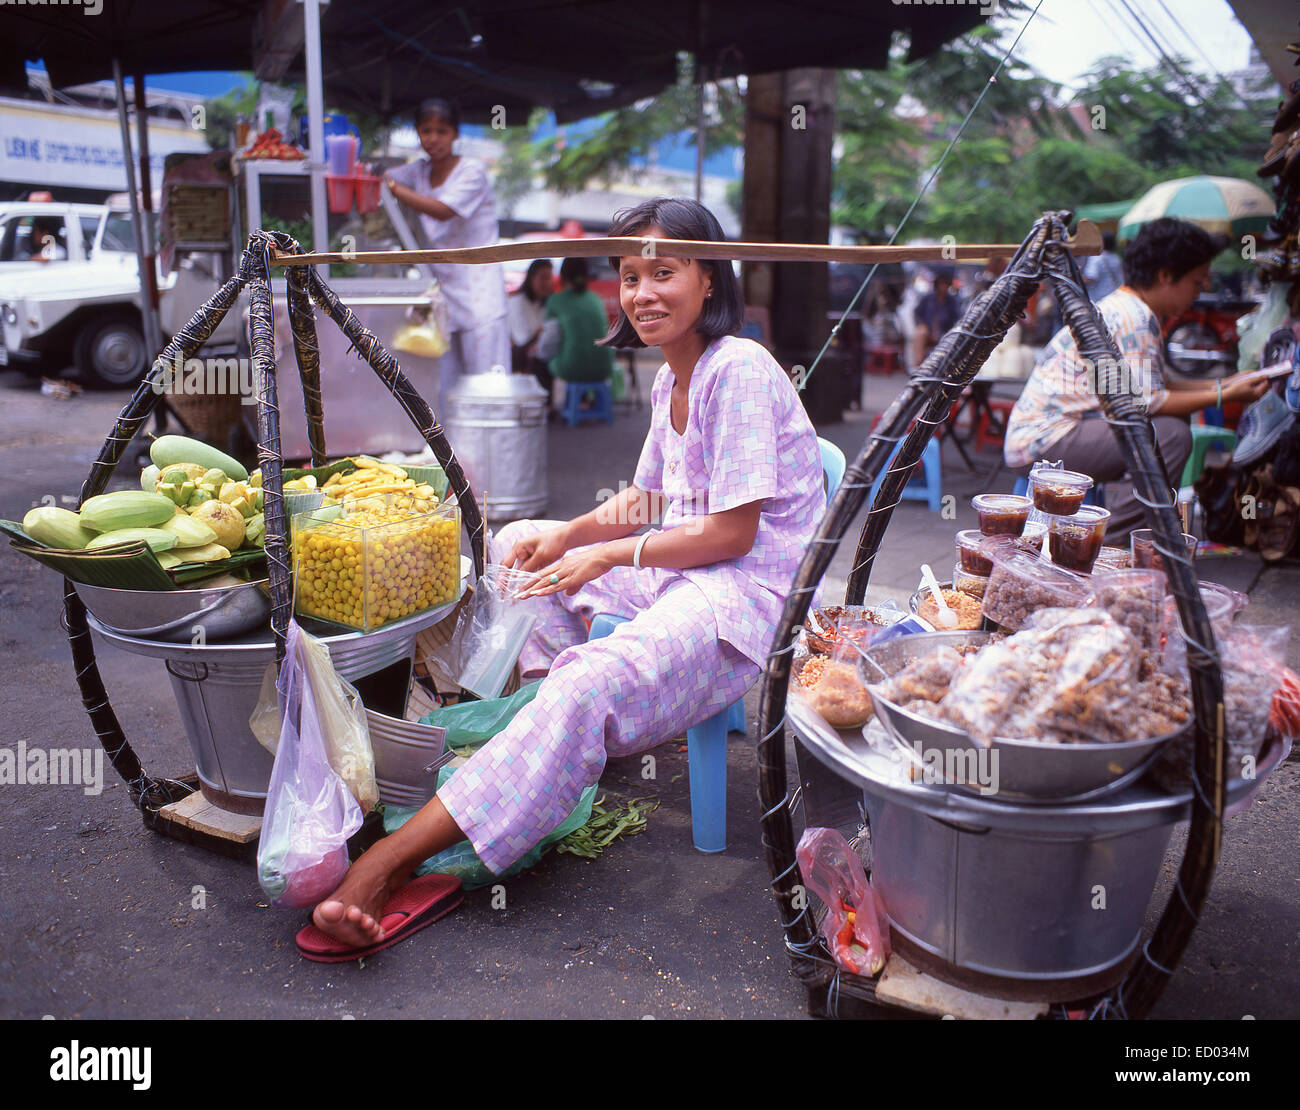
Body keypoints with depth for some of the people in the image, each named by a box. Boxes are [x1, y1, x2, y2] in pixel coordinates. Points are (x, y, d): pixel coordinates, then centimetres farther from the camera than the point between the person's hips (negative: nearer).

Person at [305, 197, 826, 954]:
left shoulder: (739, 369, -14)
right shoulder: (670, 382, 15)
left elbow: (732, 533, -17)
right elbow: (647, 501, 19)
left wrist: (608, 555, -12)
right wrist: (570, 533, 0)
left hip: (750, 593, -10)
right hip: (680, 577, 10)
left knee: (591, 685, -34)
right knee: (517, 546, 13)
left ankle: (394, 856, -36)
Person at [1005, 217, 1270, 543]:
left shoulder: (1123, 308, 16)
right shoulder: (1132, 316, -16)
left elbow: (1157, 384, 20)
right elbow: (1147, 401, -21)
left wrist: (1223, 384, 16)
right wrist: (1223, 396, -12)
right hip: (1042, 441, -11)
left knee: (1173, 417, 19)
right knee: (1171, 435, -21)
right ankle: (1111, 545, -15)